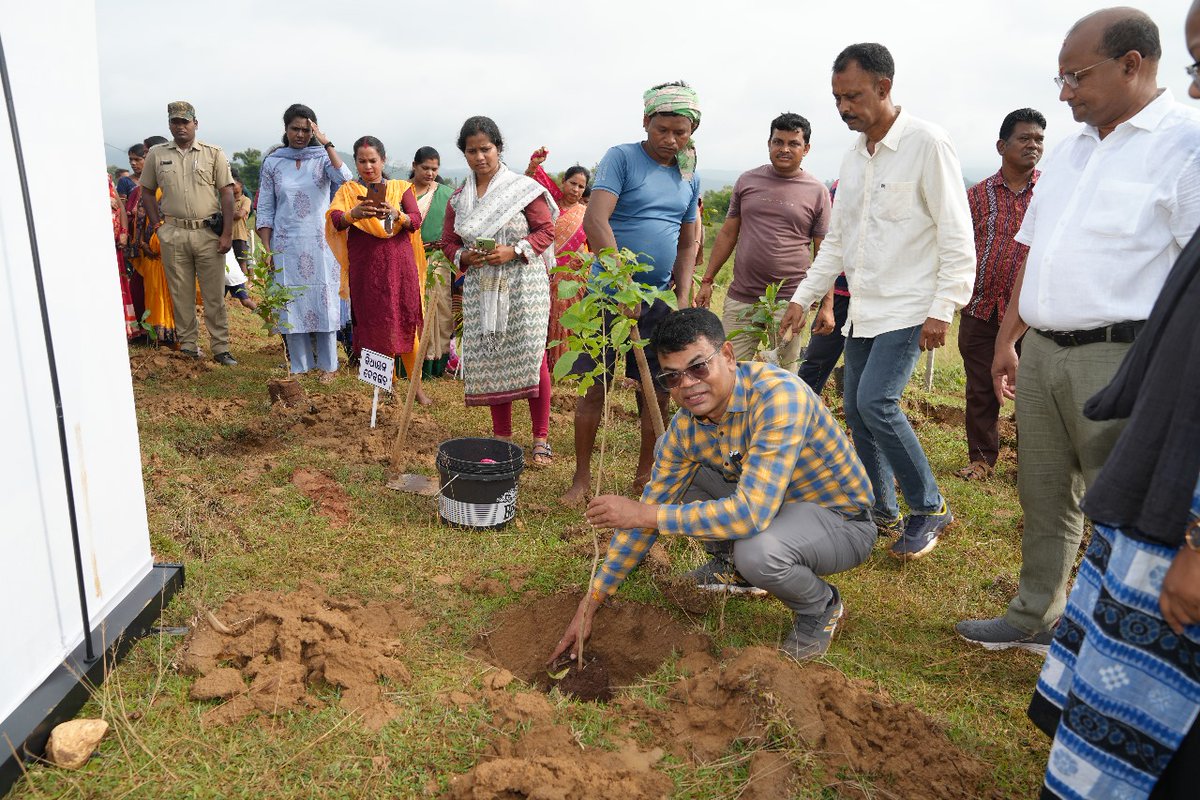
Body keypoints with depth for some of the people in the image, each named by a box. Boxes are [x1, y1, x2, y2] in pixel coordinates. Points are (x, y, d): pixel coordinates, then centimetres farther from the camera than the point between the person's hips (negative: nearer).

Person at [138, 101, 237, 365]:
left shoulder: (214, 154, 3)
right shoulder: (156, 154, 8)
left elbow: (226, 194, 0)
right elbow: (147, 192, 15)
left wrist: (227, 233, -7)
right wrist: (157, 227, 4)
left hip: (209, 234, -2)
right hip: (174, 234, 2)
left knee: (214, 295, 1)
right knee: (181, 295, 7)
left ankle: (221, 349, 6)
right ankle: (188, 347, 16)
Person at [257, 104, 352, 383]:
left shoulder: (322, 157, 1)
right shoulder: (273, 162, 6)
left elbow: (345, 180, -20)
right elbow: (265, 210, 6)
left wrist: (326, 143, -18)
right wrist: (267, 250, -1)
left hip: (320, 242, -1)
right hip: (287, 244, 2)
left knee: (324, 300, 1)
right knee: (292, 303, 4)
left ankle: (328, 365, 12)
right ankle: (299, 365, 14)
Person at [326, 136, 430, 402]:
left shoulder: (401, 188, 9)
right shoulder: (348, 190, 9)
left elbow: (416, 220, -5)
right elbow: (334, 219, -9)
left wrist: (396, 215, -27)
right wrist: (354, 214, -31)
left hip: (399, 264, 0)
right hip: (364, 267, 1)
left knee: (404, 323, -1)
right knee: (372, 324, 1)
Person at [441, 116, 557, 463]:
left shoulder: (524, 187, -2)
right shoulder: (459, 197, 11)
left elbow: (546, 231, -3)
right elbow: (448, 240, 15)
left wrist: (513, 251, -17)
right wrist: (464, 257, -7)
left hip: (523, 283, -4)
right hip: (481, 288, 4)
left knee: (531, 357, -8)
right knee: (490, 361, 6)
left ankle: (541, 438, 3)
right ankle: (501, 436, 19)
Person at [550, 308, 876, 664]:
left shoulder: (778, 395, -32)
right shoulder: (685, 426, -10)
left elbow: (751, 514, -40)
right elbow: (646, 512, -2)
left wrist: (646, 514, -32)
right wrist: (591, 602, -2)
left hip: (842, 521, -6)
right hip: (767, 505, 7)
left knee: (756, 550, -36)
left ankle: (821, 605, -1)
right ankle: (733, 566, 19)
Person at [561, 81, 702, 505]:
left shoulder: (690, 177, 11)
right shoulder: (621, 158, -7)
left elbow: (687, 245, 15)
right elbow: (595, 220, -20)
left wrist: (682, 302, 2)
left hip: (659, 297, 5)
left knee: (658, 391, 8)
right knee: (594, 387, 1)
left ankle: (646, 475, 24)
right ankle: (582, 475, 16)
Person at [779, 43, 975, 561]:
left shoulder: (926, 144, -10)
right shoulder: (853, 160, 13)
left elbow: (956, 236, -12)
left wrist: (943, 310, -17)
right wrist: (803, 298, 14)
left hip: (909, 309, -8)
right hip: (863, 310, 8)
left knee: (875, 402, -19)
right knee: (857, 411, 7)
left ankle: (929, 509, 1)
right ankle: (883, 511, 23)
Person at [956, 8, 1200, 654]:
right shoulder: (1070, 150, 16)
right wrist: (1006, 339, 15)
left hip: (1120, 358, -7)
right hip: (1042, 351, 8)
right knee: (1043, 493, 15)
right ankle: (1035, 619, 30)